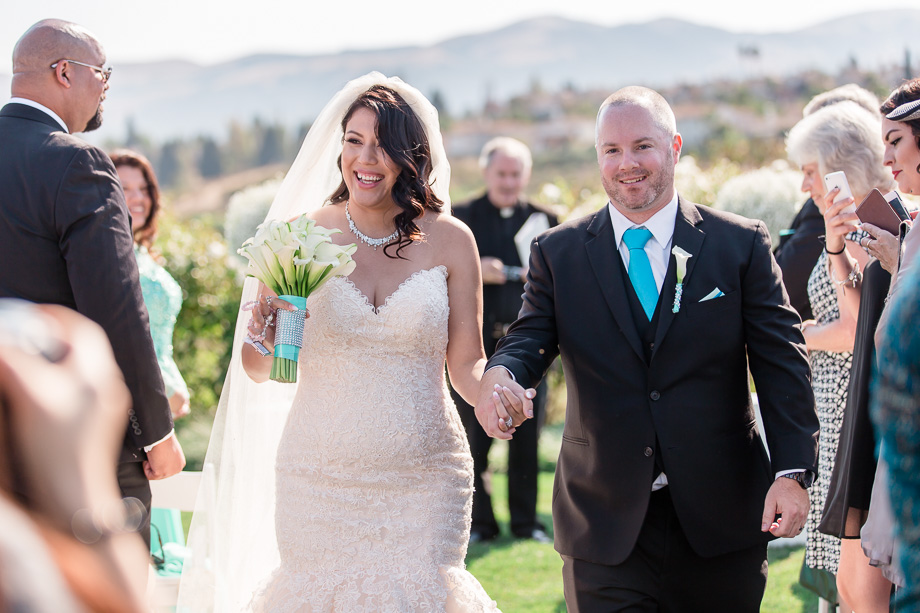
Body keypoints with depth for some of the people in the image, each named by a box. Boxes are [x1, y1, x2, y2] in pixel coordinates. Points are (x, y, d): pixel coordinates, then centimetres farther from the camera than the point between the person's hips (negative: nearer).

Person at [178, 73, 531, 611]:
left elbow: (467, 363, 5)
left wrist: (493, 393, -16)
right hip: (318, 480, 0)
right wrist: (266, 328, -16)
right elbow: (258, 370, 5)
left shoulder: (449, 240, 0)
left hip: (424, 482, 0)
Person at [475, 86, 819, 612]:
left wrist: (793, 472, -11)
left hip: (722, 523, 0)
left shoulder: (742, 244, 2)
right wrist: (500, 374, -29)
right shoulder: (557, 253, 6)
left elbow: (782, 363, -1)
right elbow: (532, 337, -4)